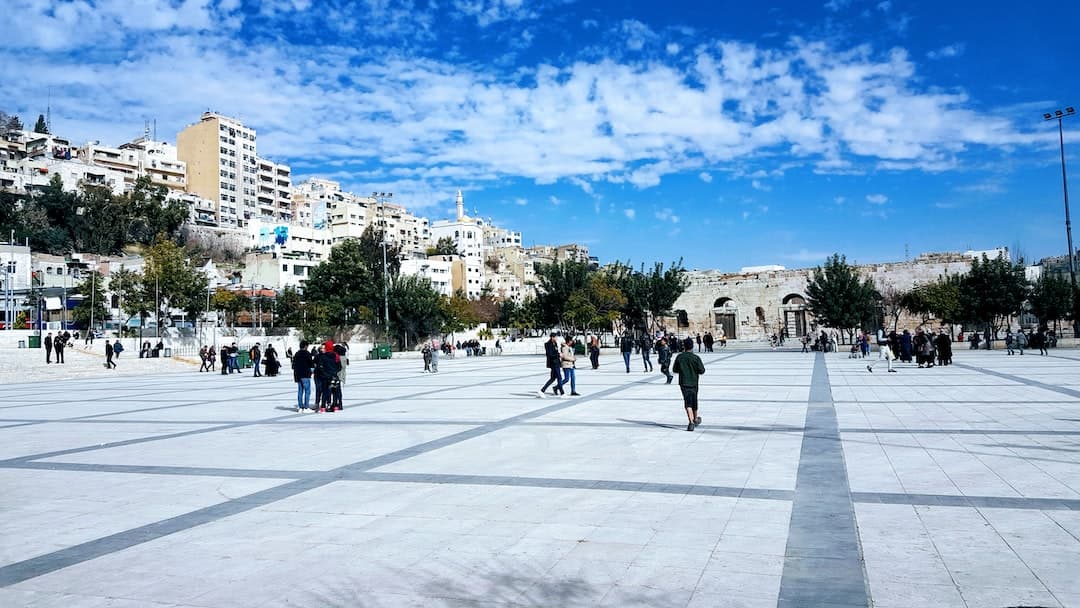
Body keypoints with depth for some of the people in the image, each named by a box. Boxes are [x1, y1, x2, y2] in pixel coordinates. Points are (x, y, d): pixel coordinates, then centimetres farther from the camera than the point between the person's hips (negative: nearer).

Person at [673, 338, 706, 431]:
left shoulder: (679, 357, -3)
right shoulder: (696, 358, -9)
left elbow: (675, 370, 4)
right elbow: (702, 370, -10)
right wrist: (696, 371, 10)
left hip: (683, 382, 0)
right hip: (693, 382, 0)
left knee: (687, 403, -4)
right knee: (694, 401, 18)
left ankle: (691, 422, -19)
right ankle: (695, 419, 36)